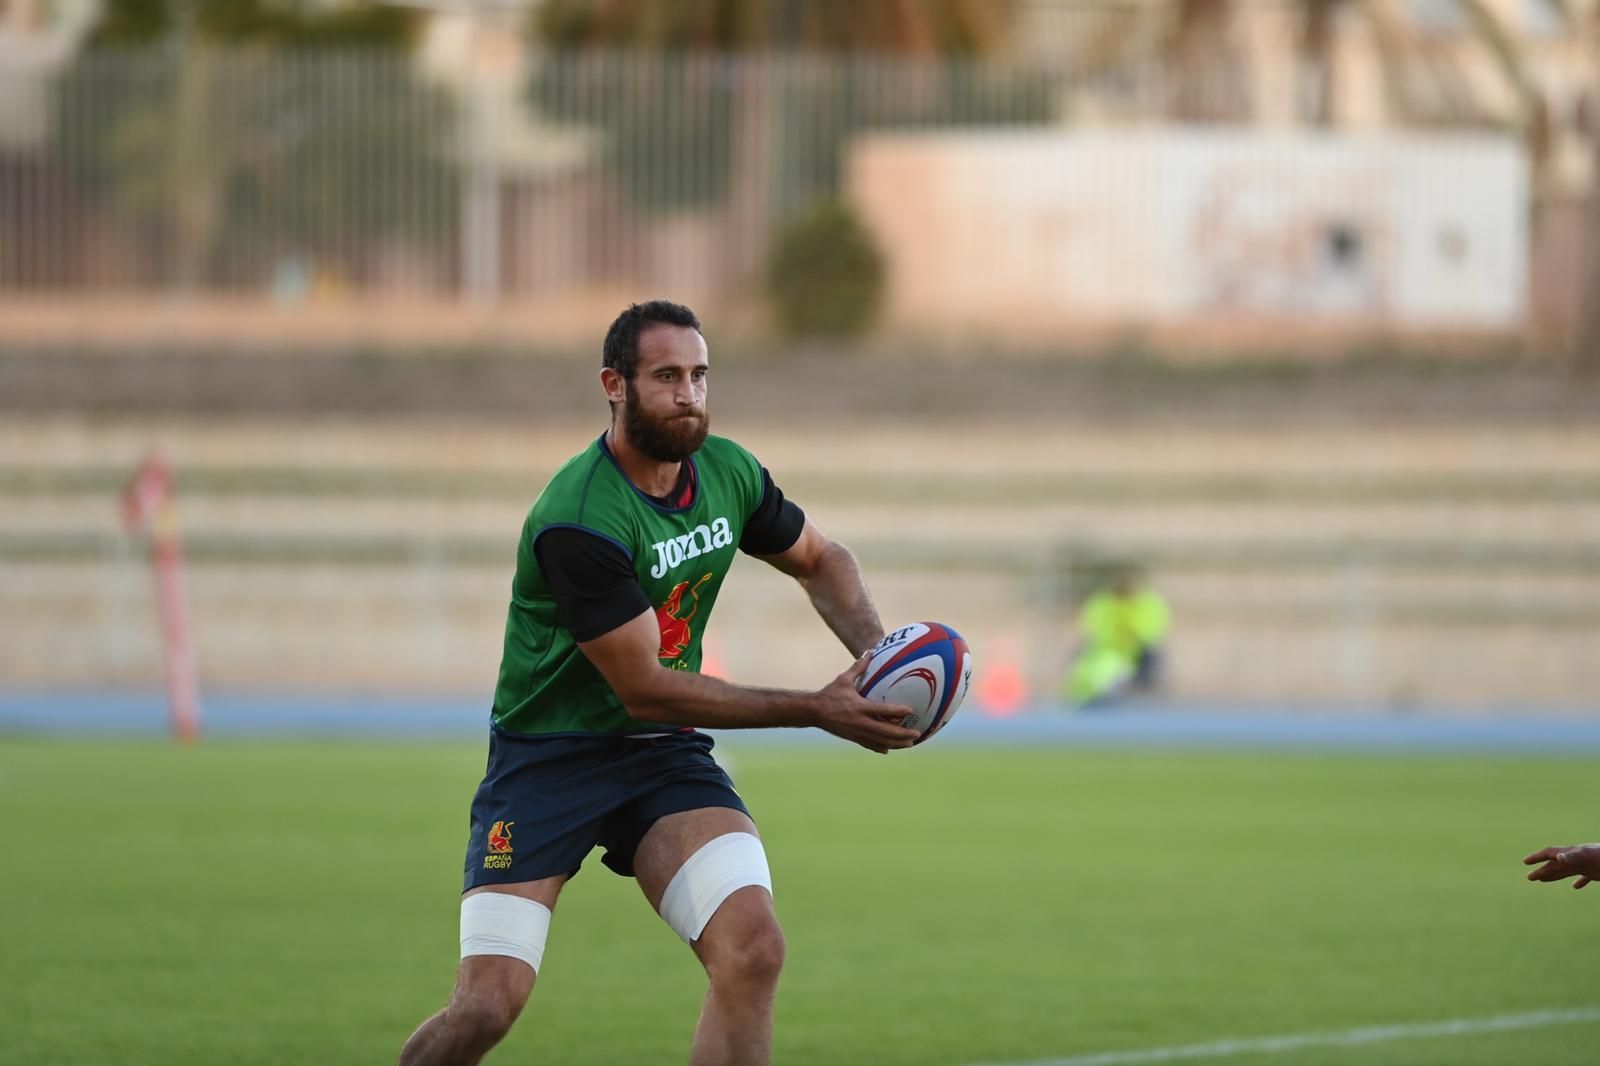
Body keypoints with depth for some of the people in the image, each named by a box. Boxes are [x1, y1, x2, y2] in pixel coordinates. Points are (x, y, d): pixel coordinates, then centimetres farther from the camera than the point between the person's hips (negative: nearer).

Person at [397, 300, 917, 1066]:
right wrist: (816, 709, -19)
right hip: (548, 760, -5)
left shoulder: (728, 472, -2)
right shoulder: (579, 522, -24)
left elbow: (820, 560, 18)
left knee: (753, 948, -21)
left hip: (665, 753, 5)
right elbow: (646, 688, -21)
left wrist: (874, 653, -2)